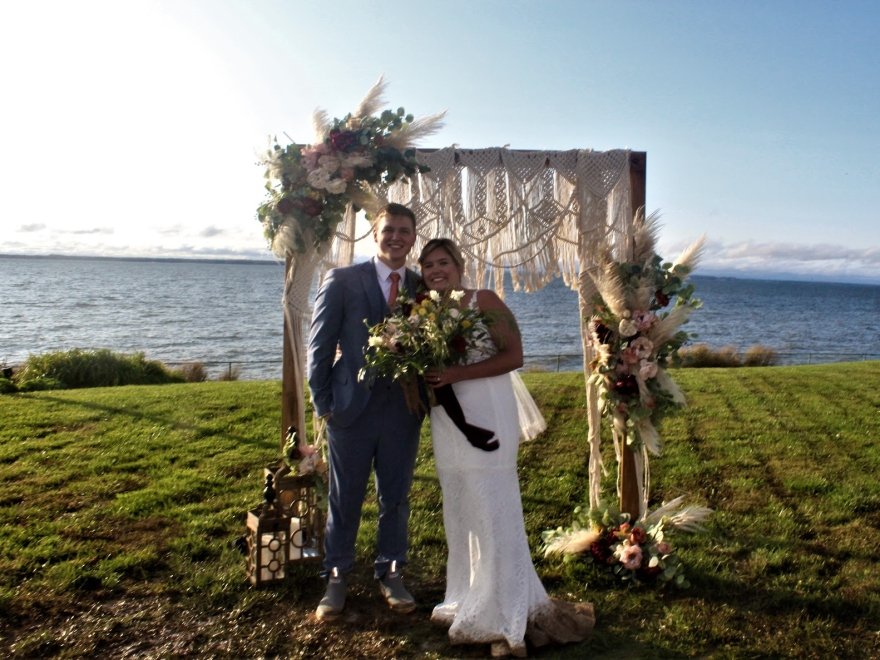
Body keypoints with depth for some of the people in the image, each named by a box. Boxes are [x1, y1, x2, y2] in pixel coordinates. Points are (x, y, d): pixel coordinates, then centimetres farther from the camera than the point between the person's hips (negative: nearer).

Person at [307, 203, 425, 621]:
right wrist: (322, 403, -6)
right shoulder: (341, 280, -4)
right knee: (345, 500, 11)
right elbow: (319, 344, -4)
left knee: (396, 498, 14)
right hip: (352, 409, -2)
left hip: (404, 411, 3)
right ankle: (336, 579, 29)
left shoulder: (423, 288, 5)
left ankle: (390, 574, 33)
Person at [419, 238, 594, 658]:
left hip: (486, 417, -6)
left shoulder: (484, 301, -6)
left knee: (492, 510, -2)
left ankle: (503, 615, 10)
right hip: (446, 423, 6)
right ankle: (469, 601, 27)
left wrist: (458, 374, -19)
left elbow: (514, 356, -12)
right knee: (460, 511, 13)